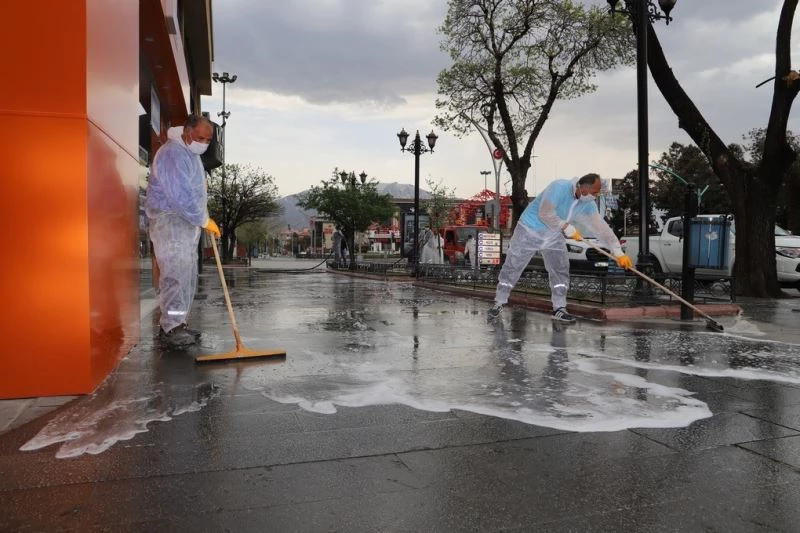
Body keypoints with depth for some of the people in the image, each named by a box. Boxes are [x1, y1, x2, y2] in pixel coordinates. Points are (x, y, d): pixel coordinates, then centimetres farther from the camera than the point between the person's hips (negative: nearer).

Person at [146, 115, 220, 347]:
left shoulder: (191, 153, 15)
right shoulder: (172, 154, -17)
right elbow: (181, 197, -23)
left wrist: (204, 218, 13)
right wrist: (204, 220, -16)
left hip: (188, 222, 10)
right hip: (170, 221, -10)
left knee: (188, 276, 10)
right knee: (175, 275, -9)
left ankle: (177, 324, 18)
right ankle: (171, 328, -3)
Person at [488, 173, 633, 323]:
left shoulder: (588, 204, -9)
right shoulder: (559, 187, -29)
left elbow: (601, 227, -10)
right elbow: (545, 214, -31)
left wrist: (618, 252, -14)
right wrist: (567, 228, -24)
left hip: (554, 236, 6)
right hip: (529, 230, -6)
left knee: (561, 270, -1)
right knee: (512, 267, -1)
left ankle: (559, 309, 8)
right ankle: (499, 303, 11)